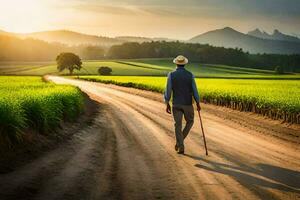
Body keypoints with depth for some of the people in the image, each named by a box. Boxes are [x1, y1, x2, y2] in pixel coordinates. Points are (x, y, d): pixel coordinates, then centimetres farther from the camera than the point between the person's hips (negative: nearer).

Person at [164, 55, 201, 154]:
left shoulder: (171, 75, -6)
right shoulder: (190, 75, -4)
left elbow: (168, 90, -9)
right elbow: (194, 90, -4)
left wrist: (167, 104, 0)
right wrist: (198, 103, 7)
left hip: (176, 104, 0)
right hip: (188, 104, 0)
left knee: (178, 125, 6)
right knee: (190, 122, 22)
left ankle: (181, 147, -1)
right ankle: (180, 141, 12)